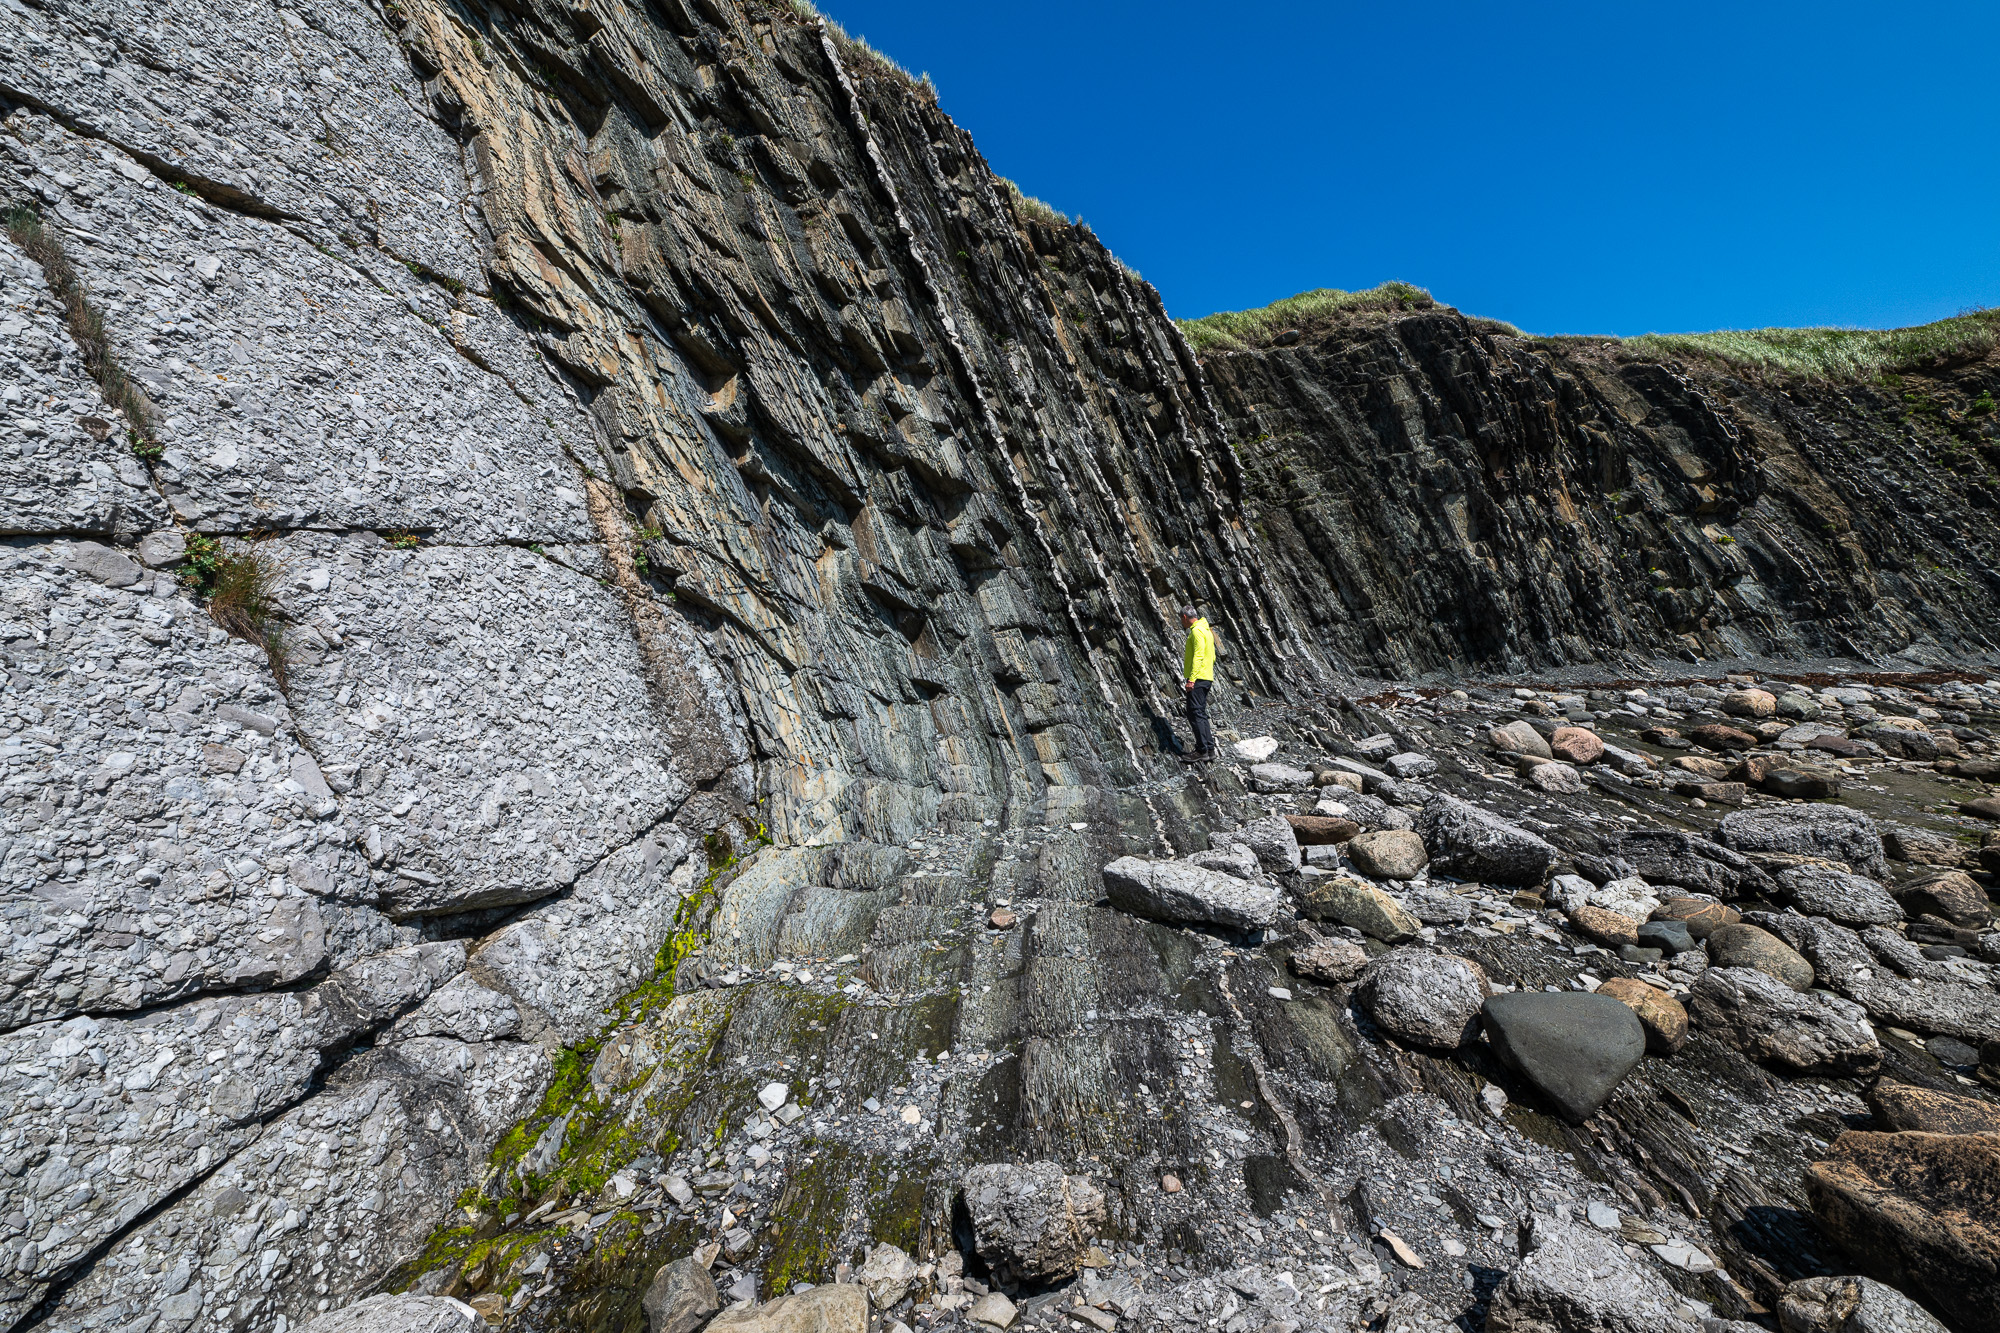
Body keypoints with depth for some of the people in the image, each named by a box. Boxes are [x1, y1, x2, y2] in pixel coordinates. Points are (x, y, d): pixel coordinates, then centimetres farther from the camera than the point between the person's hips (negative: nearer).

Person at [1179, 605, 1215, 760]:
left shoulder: (1197, 631, -12)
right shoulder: (1206, 630, 20)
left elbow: (1198, 656, -21)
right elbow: (1212, 657, 23)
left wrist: (1191, 679, -25)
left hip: (1197, 679, -10)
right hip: (1206, 678, 10)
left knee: (1195, 714, -9)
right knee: (1201, 714, 13)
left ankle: (1202, 751, -9)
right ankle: (1210, 749, 16)